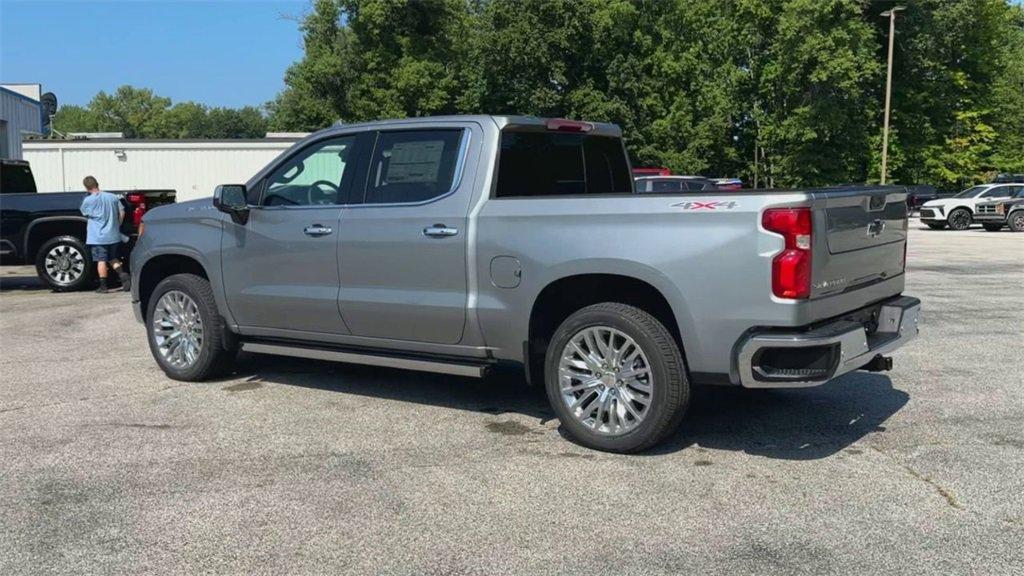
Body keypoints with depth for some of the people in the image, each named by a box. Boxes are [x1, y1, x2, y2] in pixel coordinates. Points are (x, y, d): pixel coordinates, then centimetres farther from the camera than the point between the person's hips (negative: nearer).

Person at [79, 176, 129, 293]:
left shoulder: (88, 201, -10)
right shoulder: (113, 197, 2)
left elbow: (84, 213, 7)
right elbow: (122, 213, 6)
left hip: (98, 237, -4)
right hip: (113, 235, 4)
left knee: (101, 260, 1)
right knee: (113, 258, 17)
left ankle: (103, 286, 3)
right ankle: (123, 275, -5)